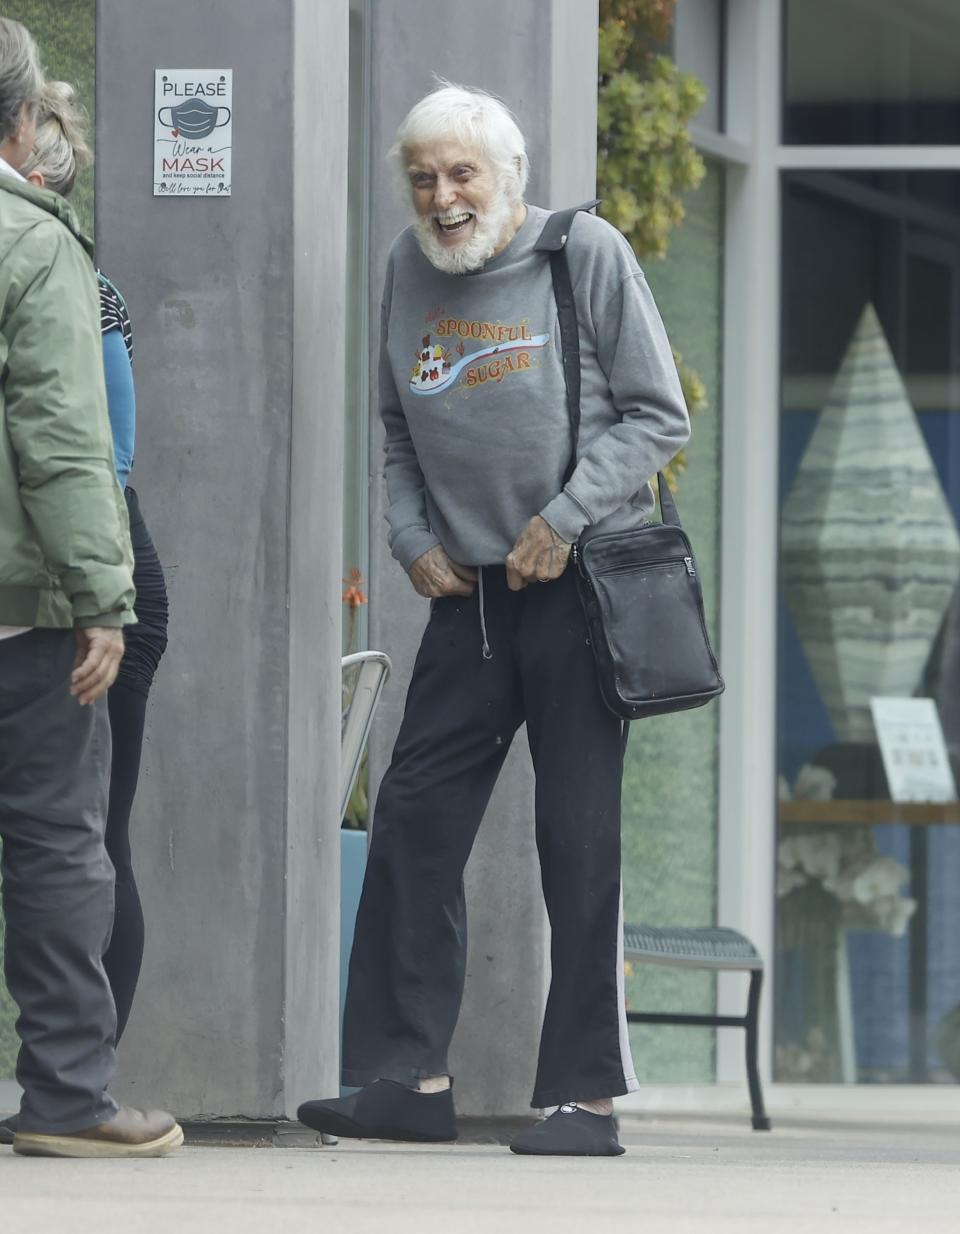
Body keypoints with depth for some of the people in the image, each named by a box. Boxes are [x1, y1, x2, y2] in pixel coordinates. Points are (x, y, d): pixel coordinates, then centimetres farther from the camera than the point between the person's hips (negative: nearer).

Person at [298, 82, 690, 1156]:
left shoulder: (586, 254, -6)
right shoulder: (408, 268, 9)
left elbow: (658, 417, -5)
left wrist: (565, 521, -13)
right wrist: (414, 540, 6)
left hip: (581, 584, -5)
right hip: (468, 588, 5)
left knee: (579, 839, -4)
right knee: (413, 820, 1)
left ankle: (587, 1097, 0)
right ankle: (410, 1078, 6)